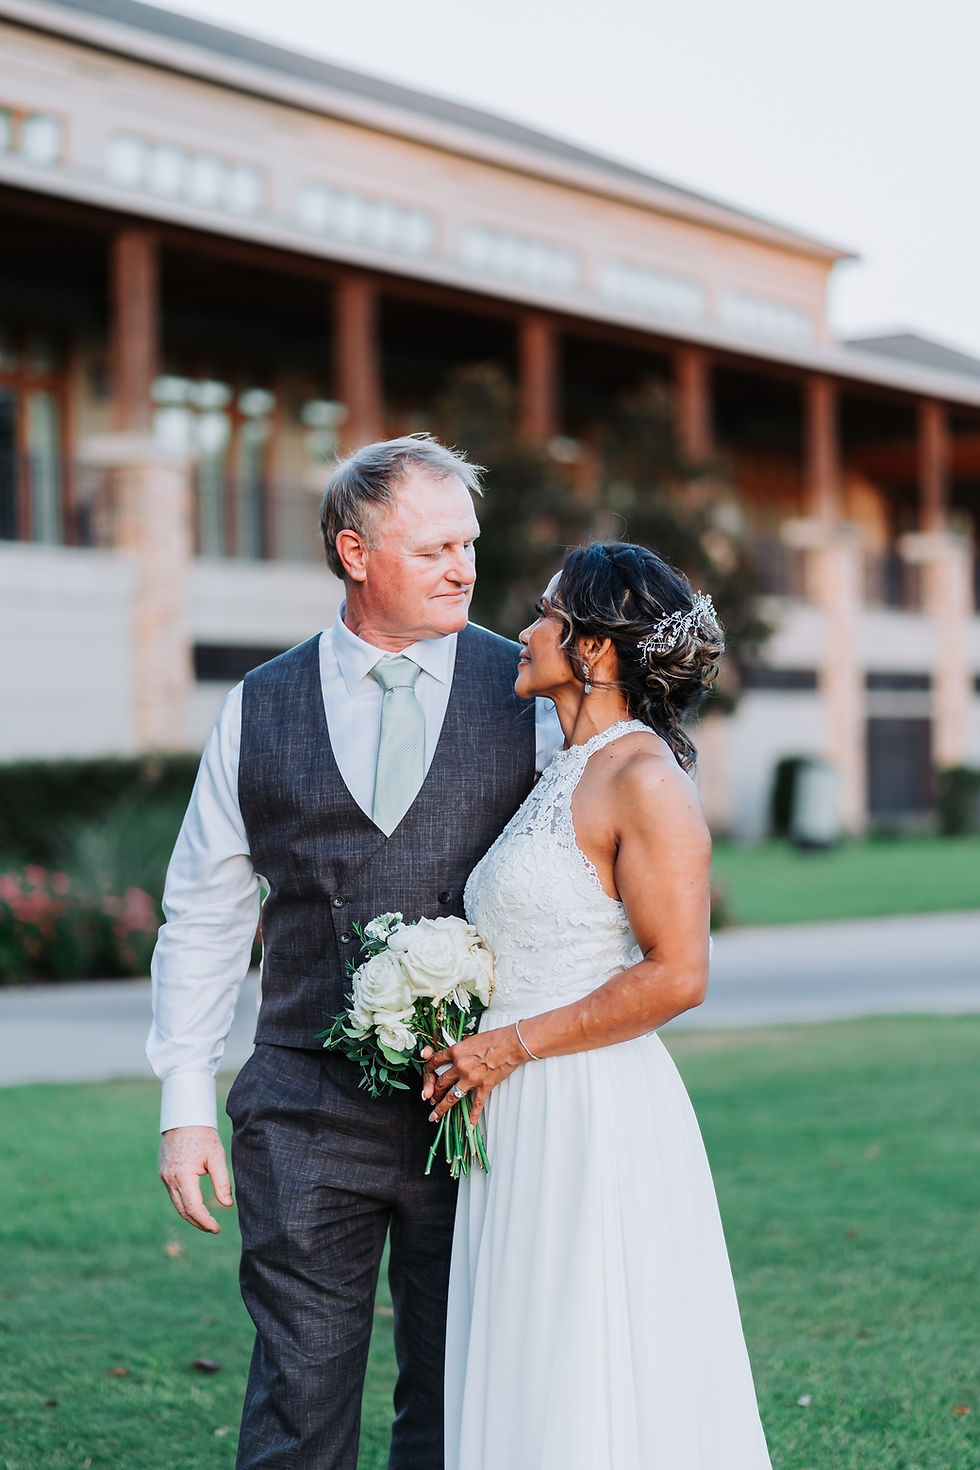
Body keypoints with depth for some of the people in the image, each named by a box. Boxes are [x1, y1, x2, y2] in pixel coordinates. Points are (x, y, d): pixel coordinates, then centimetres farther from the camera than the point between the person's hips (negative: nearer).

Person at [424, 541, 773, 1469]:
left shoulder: (644, 778, -12)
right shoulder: (556, 780, 16)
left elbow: (675, 975, -19)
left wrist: (514, 1045, -14)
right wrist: (468, 1042, 9)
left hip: (597, 1119, -9)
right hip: (523, 1125, 9)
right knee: (528, 1394, 12)